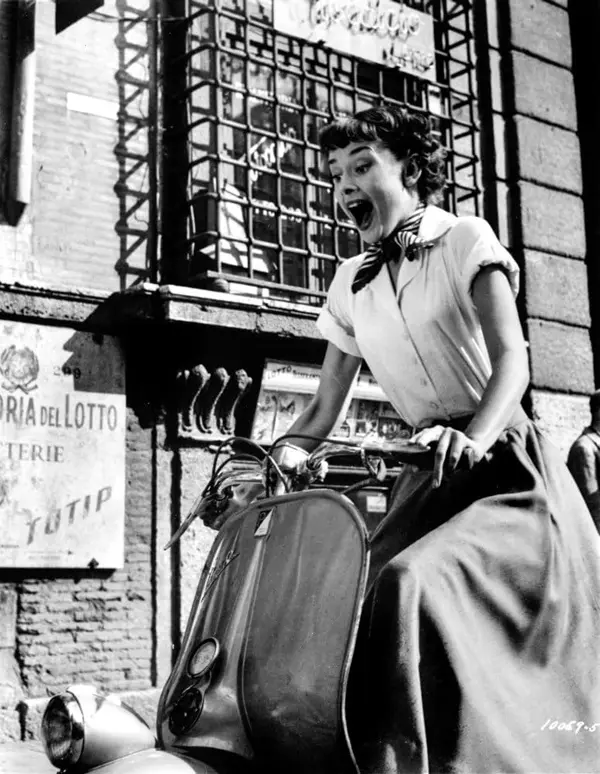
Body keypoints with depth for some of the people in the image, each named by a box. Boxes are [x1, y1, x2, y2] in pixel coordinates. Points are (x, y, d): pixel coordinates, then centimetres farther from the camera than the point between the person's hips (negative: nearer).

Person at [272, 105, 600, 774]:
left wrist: (473, 437, -34)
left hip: (502, 465, -5)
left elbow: (511, 362, -15)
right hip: (428, 474, 5)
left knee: (411, 584, -29)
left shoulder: (465, 240, -1)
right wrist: (280, 455, -6)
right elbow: (325, 405, 14)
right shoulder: (351, 284, 13)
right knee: (356, 604, -12)